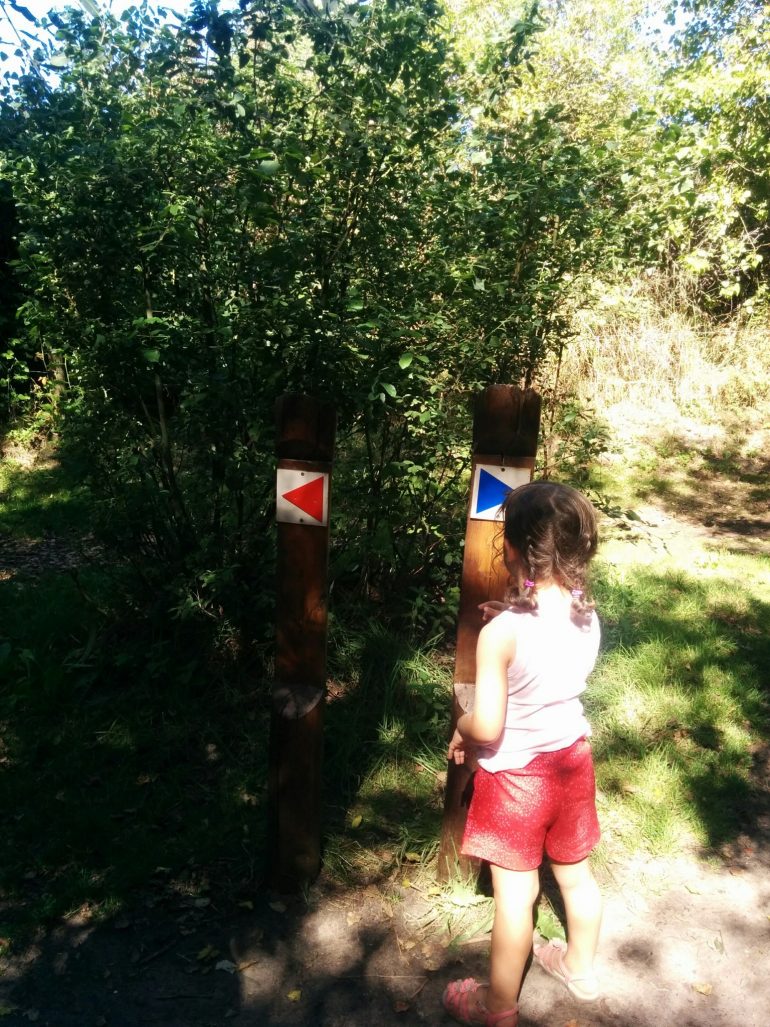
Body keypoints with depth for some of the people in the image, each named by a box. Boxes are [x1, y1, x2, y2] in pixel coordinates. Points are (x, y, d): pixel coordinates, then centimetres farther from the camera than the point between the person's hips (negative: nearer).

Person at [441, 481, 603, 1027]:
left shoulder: (503, 633, -30)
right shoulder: (586, 614, -10)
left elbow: (486, 727, -25)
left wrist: (459, 731, -5)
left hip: (517, 774, -6)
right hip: (572, 758, 6)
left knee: (515, 894, 11)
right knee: (576, 873, 26)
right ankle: (580, 967, 51)